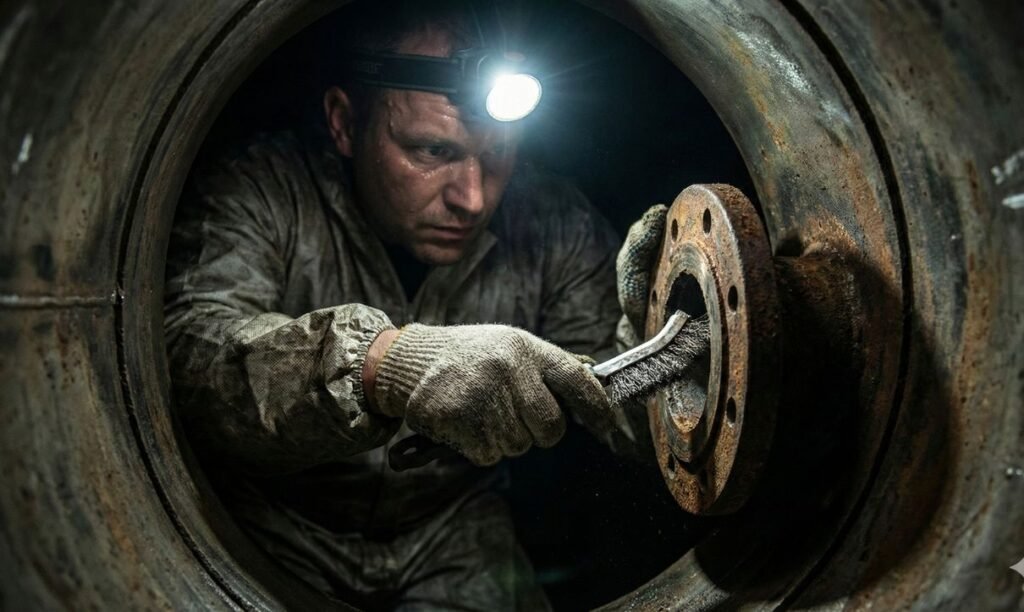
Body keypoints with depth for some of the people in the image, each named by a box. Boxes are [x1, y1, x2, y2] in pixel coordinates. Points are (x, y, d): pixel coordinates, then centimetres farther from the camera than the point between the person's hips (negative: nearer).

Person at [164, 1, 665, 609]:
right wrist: (379, 361, -46)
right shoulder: (263, 193, -15)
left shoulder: (557, 230, -8)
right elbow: (186, 354, -31)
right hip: (280, 530, -3)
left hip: (453, 533, 3)